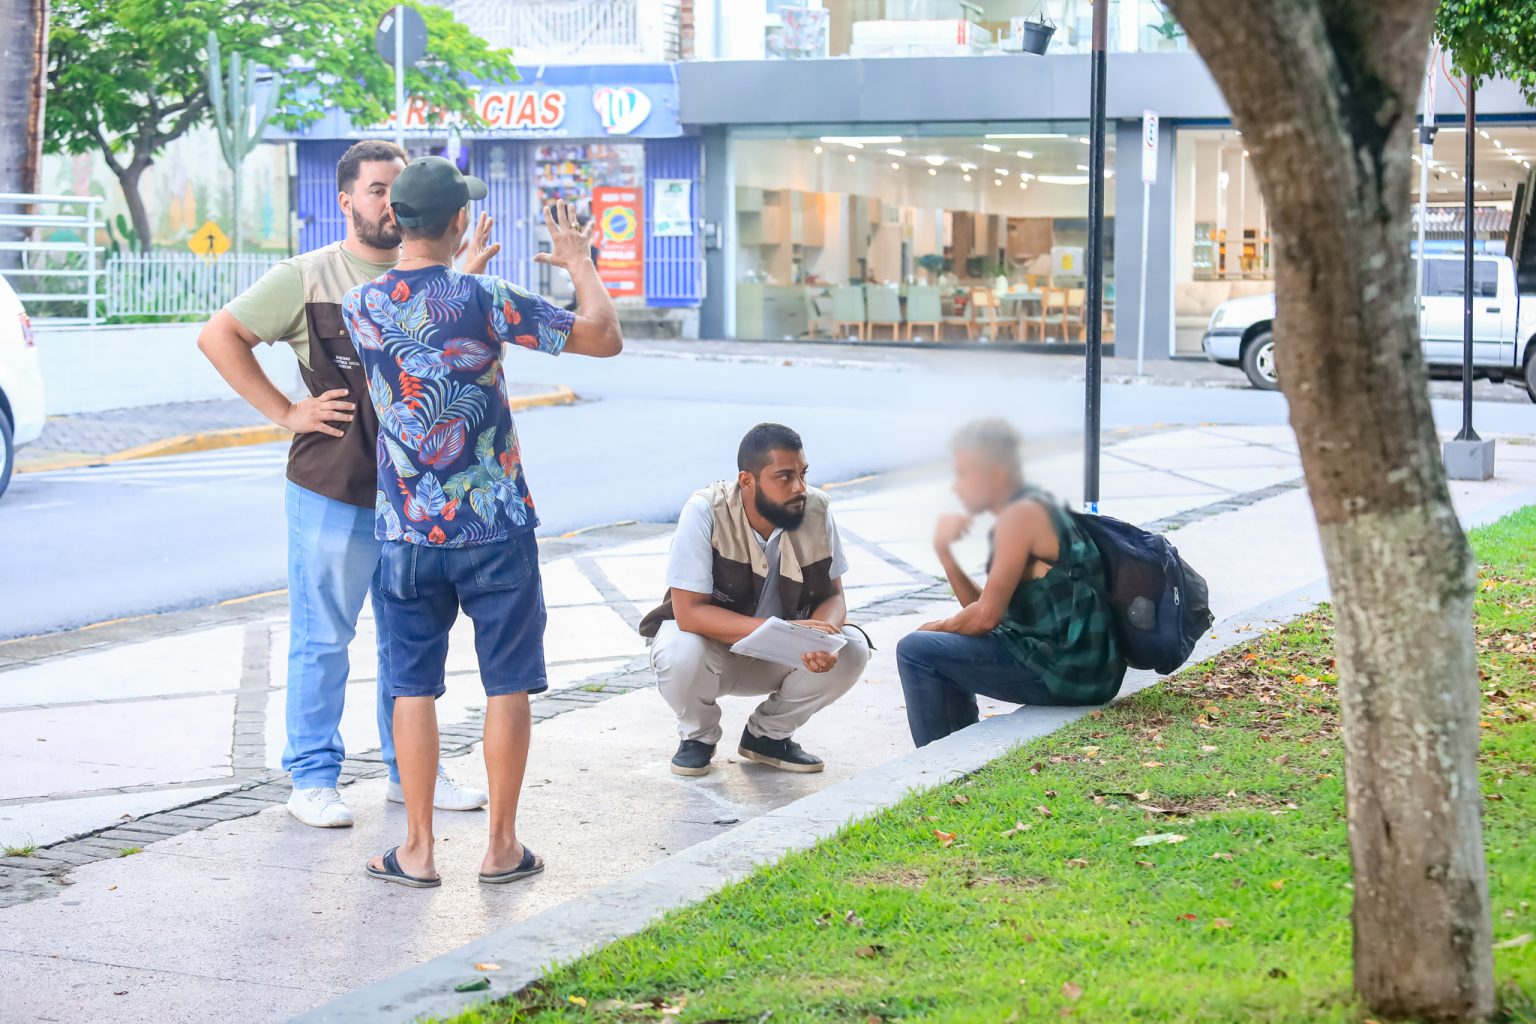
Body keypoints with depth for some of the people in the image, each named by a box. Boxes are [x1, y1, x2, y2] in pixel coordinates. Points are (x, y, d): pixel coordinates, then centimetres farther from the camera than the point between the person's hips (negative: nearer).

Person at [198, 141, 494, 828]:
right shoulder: (307, 278, -3)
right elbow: (219, 336, -3)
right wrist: (285, 412, -8)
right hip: (334, 493, -5)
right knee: (323, 640, 2)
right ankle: (312, 779, 12)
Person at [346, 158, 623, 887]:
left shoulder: (361, 308, -2)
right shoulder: (482, 299, -13)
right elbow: (604, 337, -6)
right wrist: (578, 261, 9)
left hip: (406, 531, 3)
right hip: (496, 526, -3)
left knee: (413, 688, 9)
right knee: (507, 685, 8)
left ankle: (418, 850, 12)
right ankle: (501, 847, 13)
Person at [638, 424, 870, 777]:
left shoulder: (815, 510, -17)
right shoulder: (705, 512, -27)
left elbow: (833, 596, -8)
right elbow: (689, 612, -30)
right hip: (708, 640, -3)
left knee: (852, 650, -21)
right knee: (680, 653, -36)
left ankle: (767, 734, 3)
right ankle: (698, 736, -1)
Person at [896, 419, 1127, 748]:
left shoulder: (1021, 515, -14)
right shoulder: (1034, 509, 16)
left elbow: (985, 617, -16)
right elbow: (983, 607, 16)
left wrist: (939, 627, 3)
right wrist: (944, 552, 4)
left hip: (1067, 670, -10)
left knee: (915, 652, -6)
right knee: (943, 652, 27)